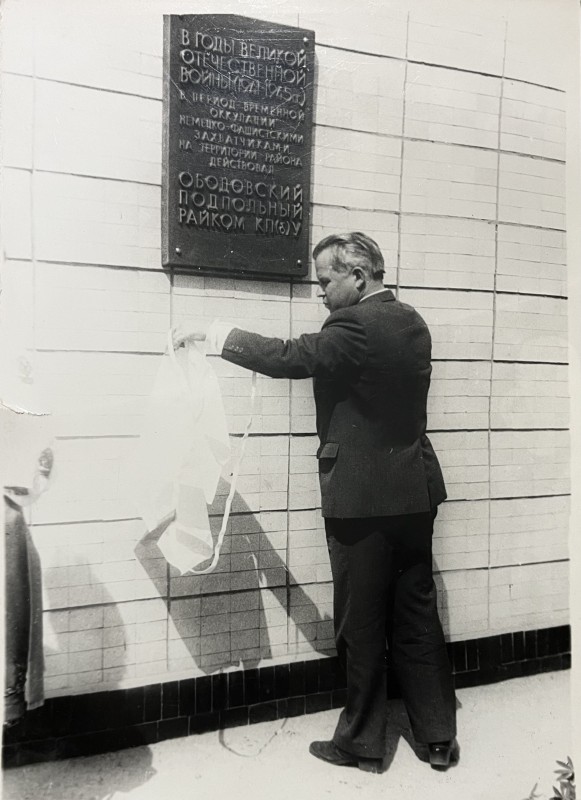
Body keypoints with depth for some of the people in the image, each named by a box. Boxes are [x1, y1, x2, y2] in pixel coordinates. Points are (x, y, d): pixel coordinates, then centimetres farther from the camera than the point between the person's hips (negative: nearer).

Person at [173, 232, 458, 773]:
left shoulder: (356, 326, -17)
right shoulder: (412, 322, 10)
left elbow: (289, 358, -22)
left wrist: (210, 334, -13)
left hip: (362, 499, -8)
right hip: (415, 492, 8)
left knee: (361, 627, 7)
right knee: (416, 617, 16)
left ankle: (362, 744, 24)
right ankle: (438, 738, 28)